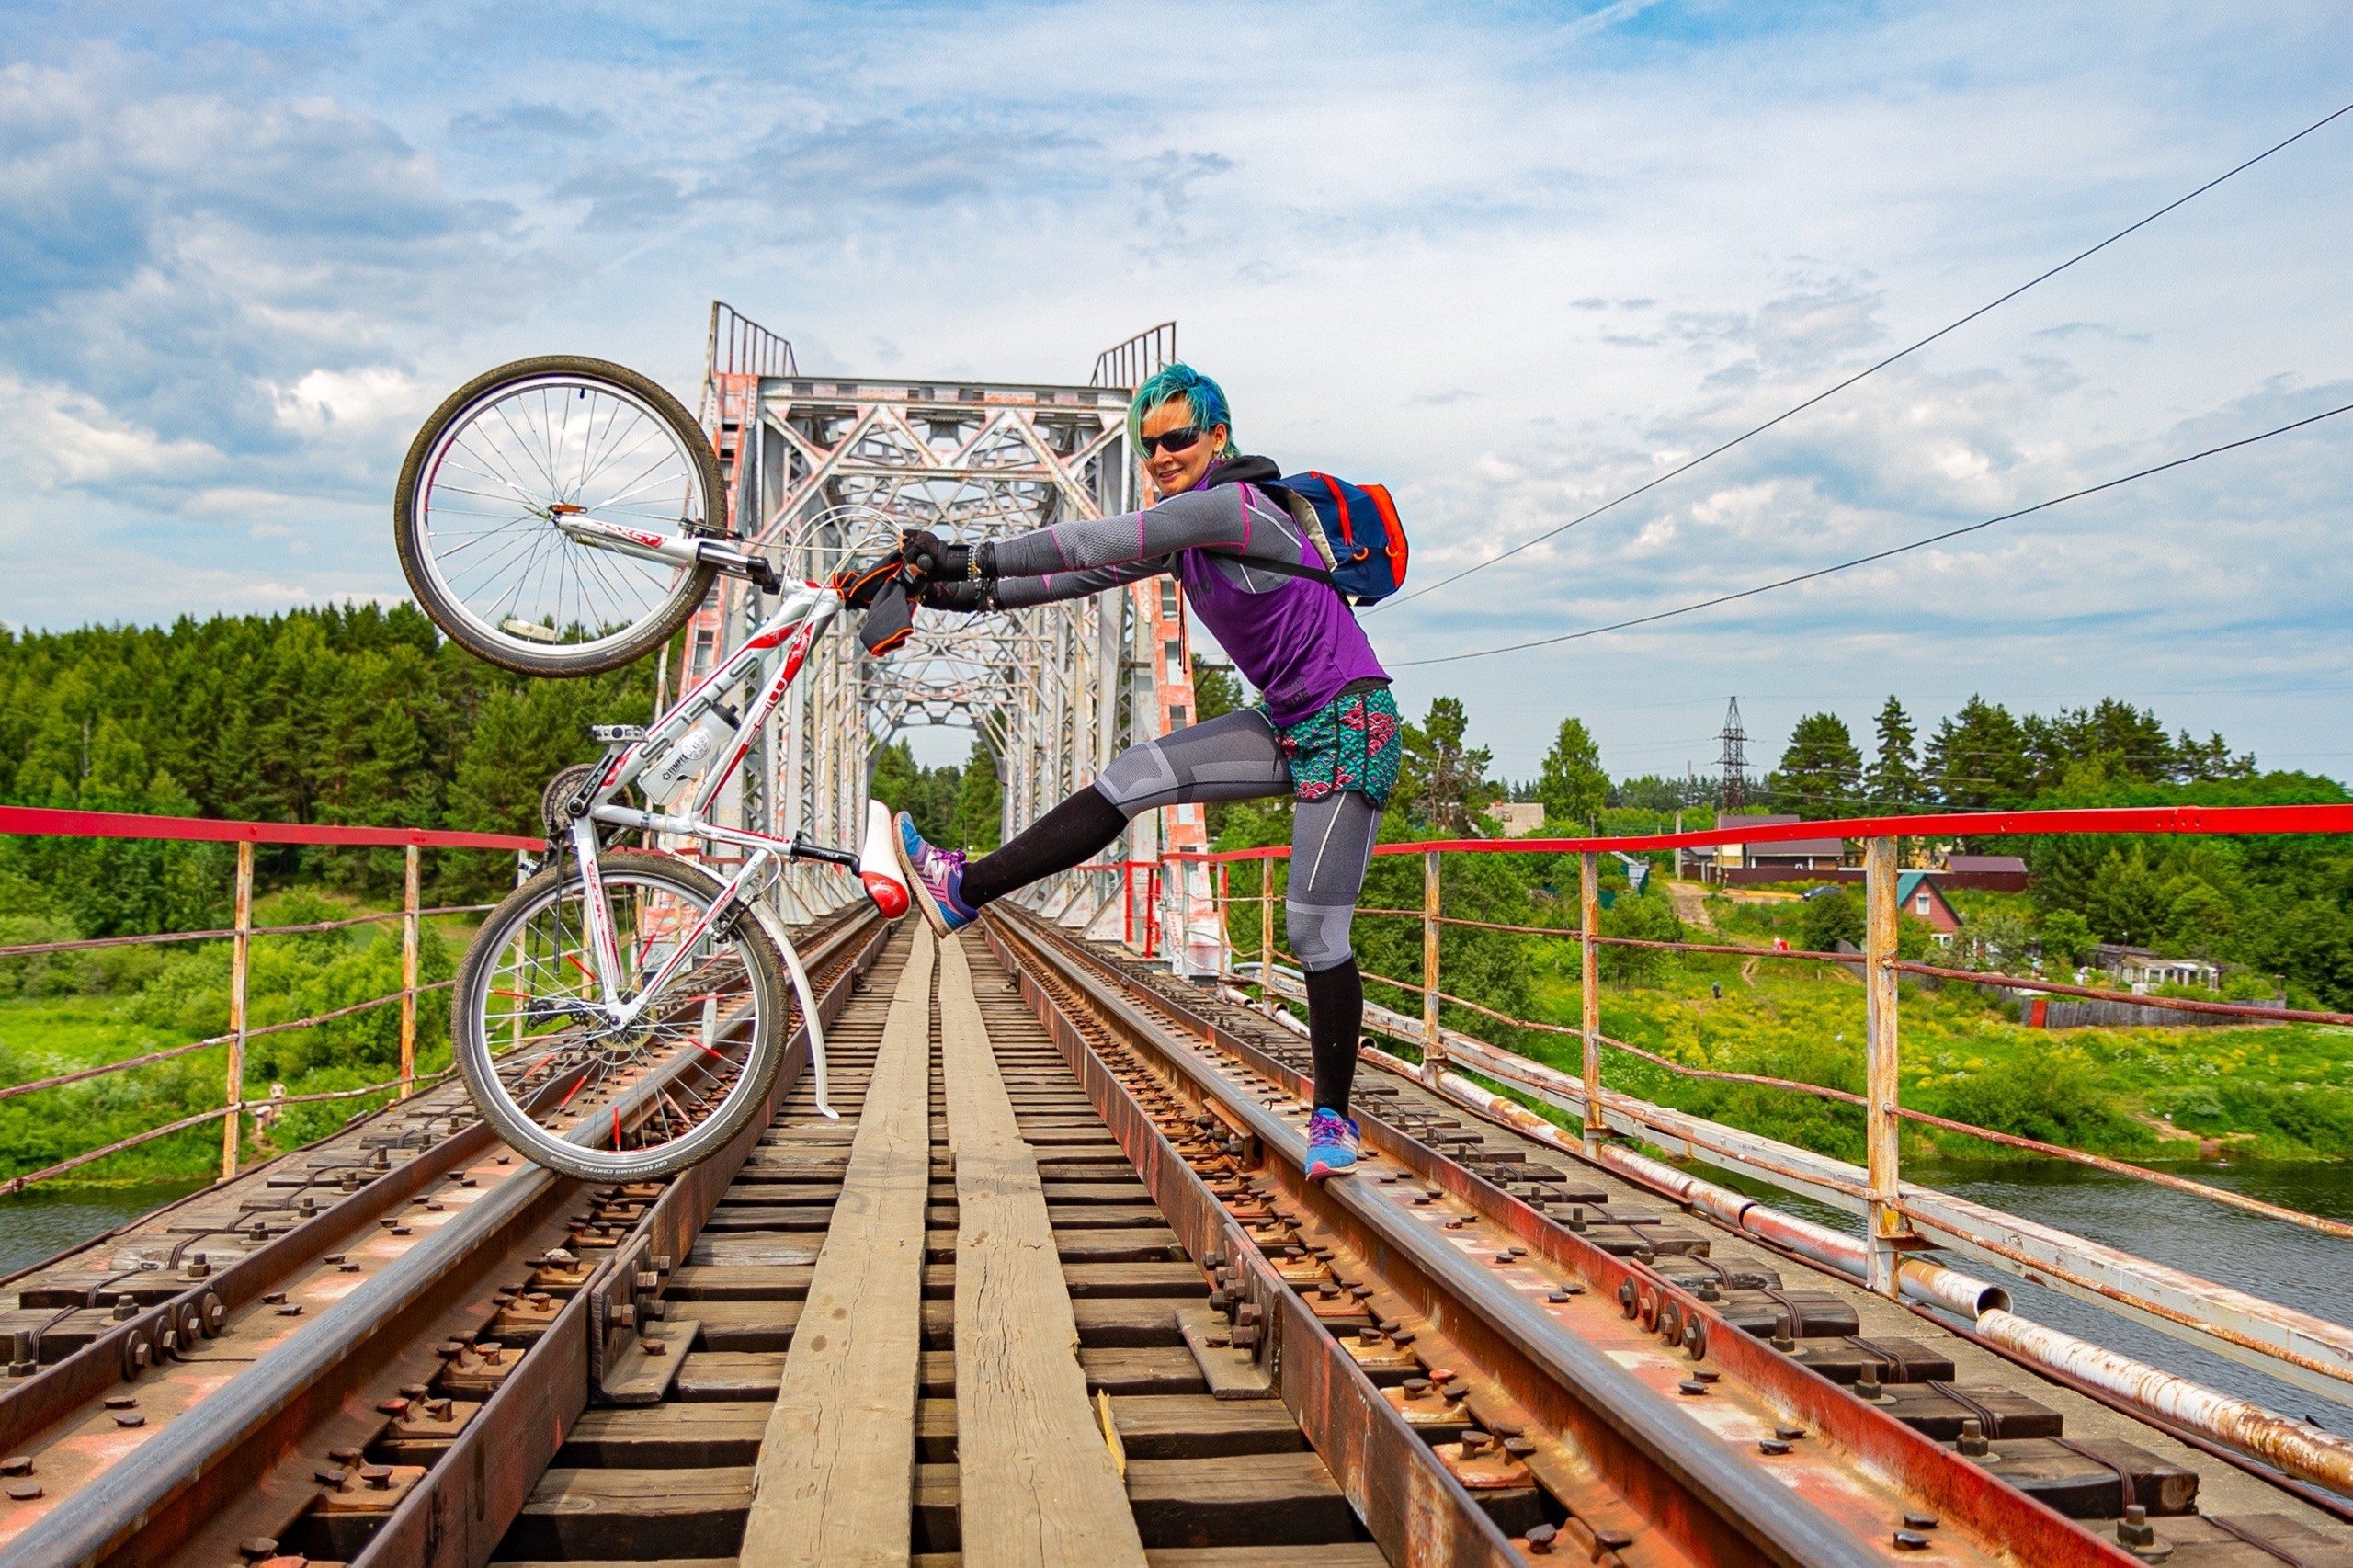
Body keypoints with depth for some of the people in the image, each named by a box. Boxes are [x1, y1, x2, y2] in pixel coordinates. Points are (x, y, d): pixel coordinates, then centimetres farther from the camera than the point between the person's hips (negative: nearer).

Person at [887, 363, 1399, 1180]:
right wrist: (976, 592, -2)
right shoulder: (1184, 527, 8)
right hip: (1287, 725, 8)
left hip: (1349, 726, -8)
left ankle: (1333, 1119, 9)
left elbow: (1102, 542, -26)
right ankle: (965, 889, -7)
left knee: (1315, 930, -5)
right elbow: (1098, 567, 7)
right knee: (1132, 777, -7)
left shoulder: (1237, 505, -20)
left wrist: (973, 558, -27)